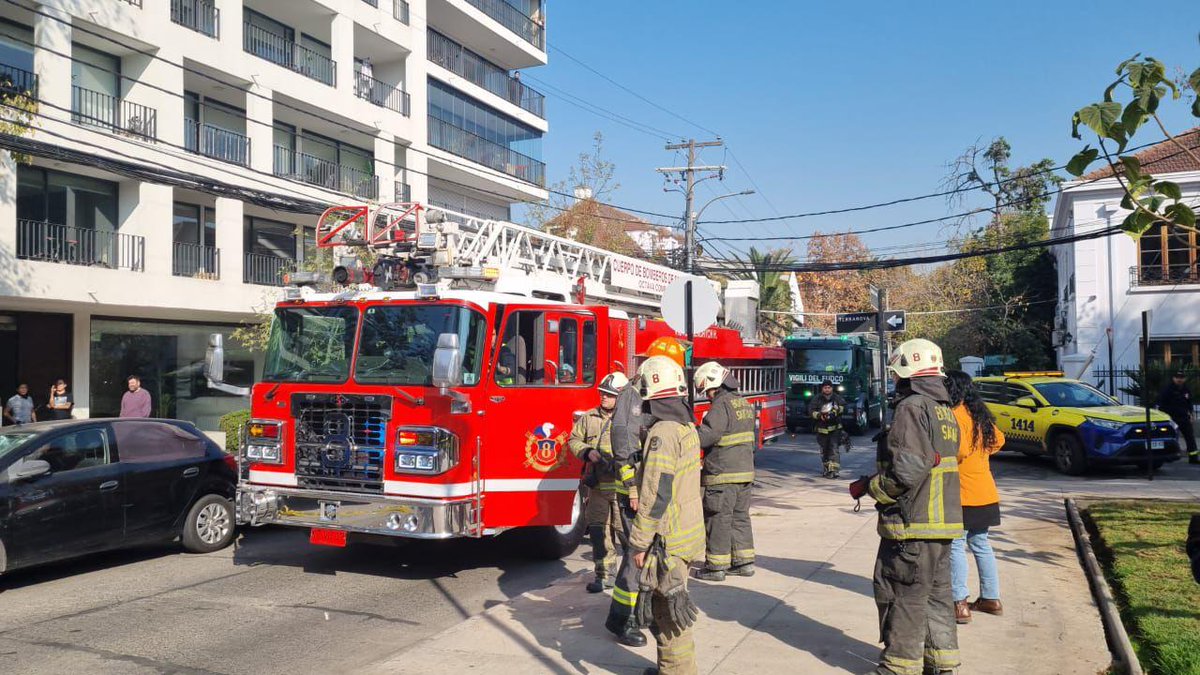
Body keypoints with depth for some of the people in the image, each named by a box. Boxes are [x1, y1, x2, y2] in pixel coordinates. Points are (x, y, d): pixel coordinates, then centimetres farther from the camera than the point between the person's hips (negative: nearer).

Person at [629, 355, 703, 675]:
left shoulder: (662, 433, -21)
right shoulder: (687, 427, 9)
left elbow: (656, 495, -23)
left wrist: (639, 543, -17)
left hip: (668, 540, -10)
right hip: (687, 533, 10)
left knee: (667, 613, 0)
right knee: (667, 610, 21)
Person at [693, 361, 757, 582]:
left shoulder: (722, 404, -16)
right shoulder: (743, 403, 13)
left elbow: (706, 435, -25)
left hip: (722, 473, -9)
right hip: (745, 471, 9)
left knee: (719, 519, -1)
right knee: (740, 516, 16)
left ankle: (716, 566, 4)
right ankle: (744, 562, 22)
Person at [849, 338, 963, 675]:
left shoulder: (913, 407, -16)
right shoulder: (945, 411, 15)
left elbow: (907, 470, -24)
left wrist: (869, 487, -8)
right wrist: (875, 481, 17)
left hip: (914, 523, -10)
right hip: (943, 521, 10)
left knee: (903, 597, 1)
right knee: (937, 594, 17)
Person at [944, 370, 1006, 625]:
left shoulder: (956, 415, -16)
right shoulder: (979, 414, 11)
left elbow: (959, 448, -28)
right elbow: (998, 440, 24)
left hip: (964, 494, -9)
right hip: (986, 493, 9)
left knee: (956, 546, -4)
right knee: (980, 544, 17)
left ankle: (959, 603, -4)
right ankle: (991, 598, 23)